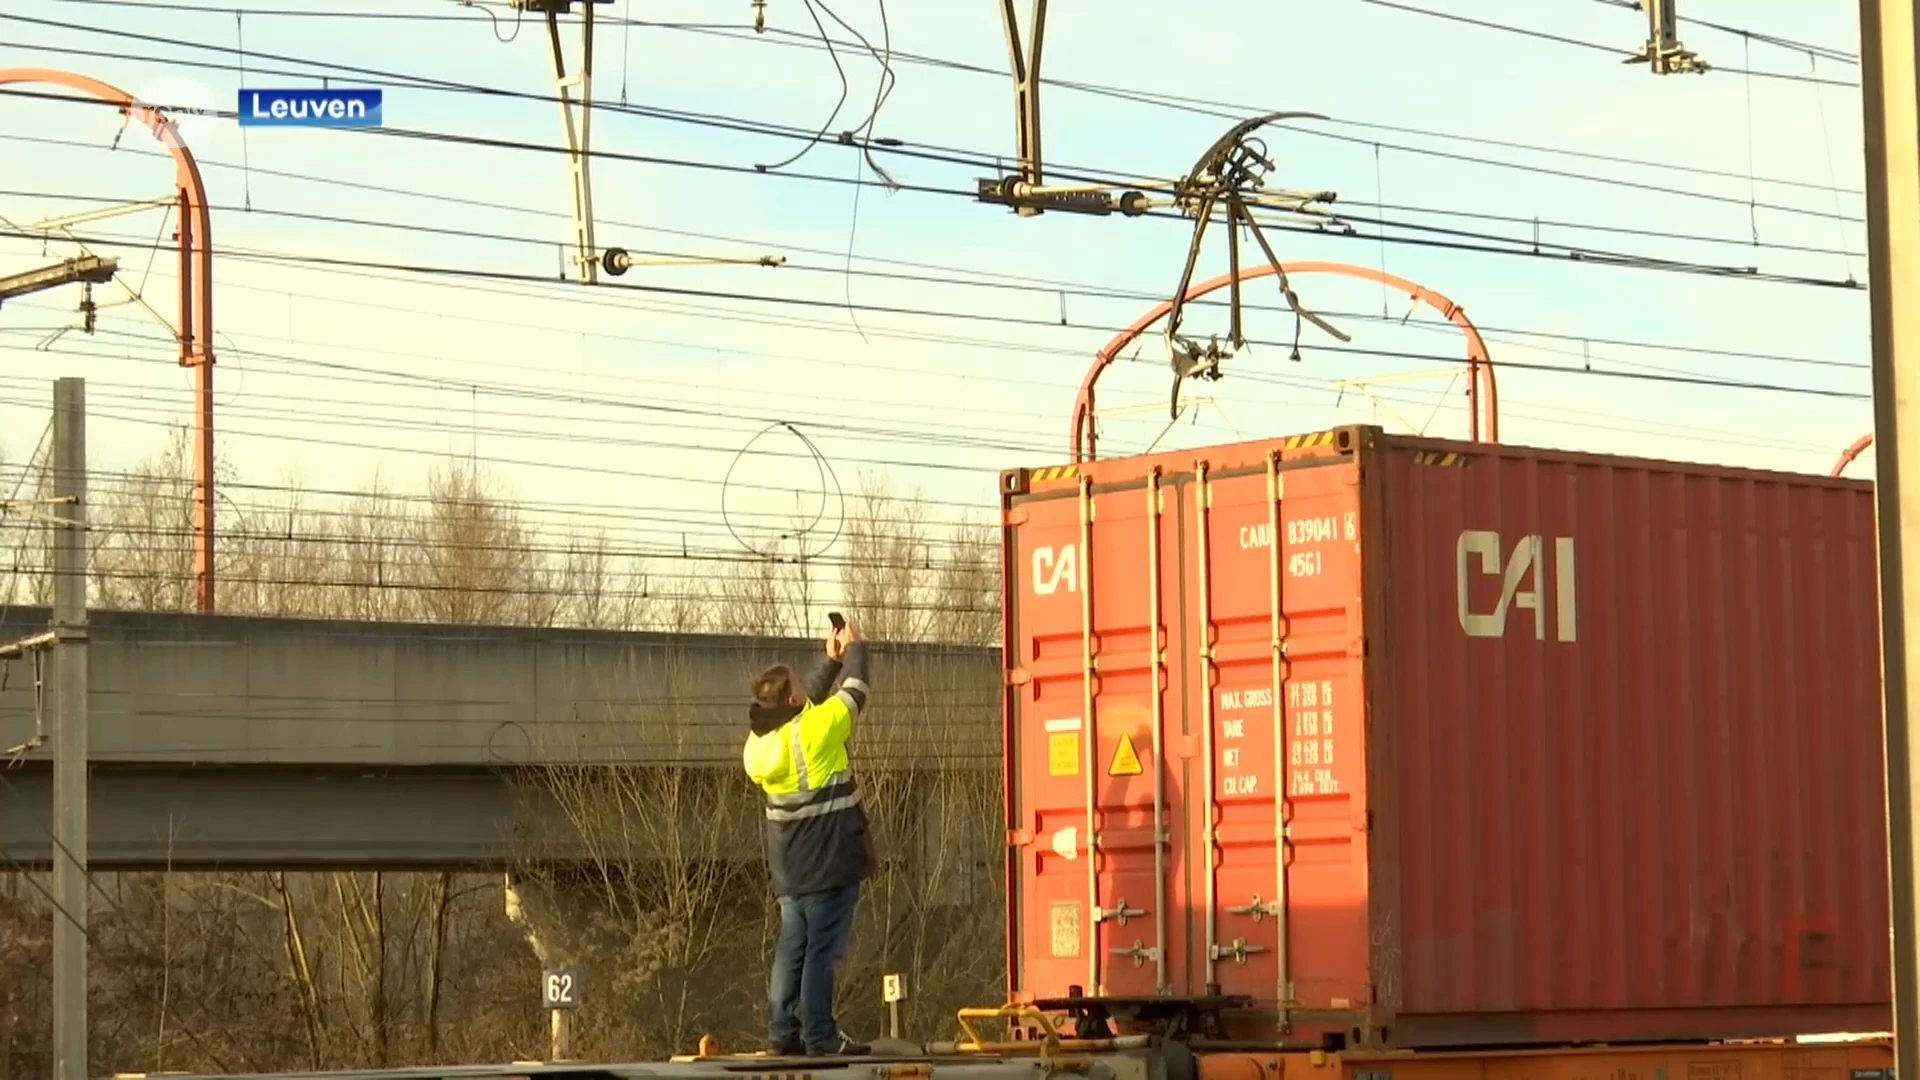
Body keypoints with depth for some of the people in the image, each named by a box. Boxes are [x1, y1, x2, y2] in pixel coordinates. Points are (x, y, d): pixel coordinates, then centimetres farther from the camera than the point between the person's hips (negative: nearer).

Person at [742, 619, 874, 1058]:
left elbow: (807, 705, 21)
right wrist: (854, 649, 16)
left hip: (790, 869, 7)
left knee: (791, 950, 12)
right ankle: (820, 1036, -6)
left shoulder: (760, 742, 4)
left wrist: (830, 661, 26)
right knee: (822, 950, -6)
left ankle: (782, 1033, 12)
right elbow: (855, 692, -2)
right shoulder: (815, 730, -17)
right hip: (830, 863, -7)